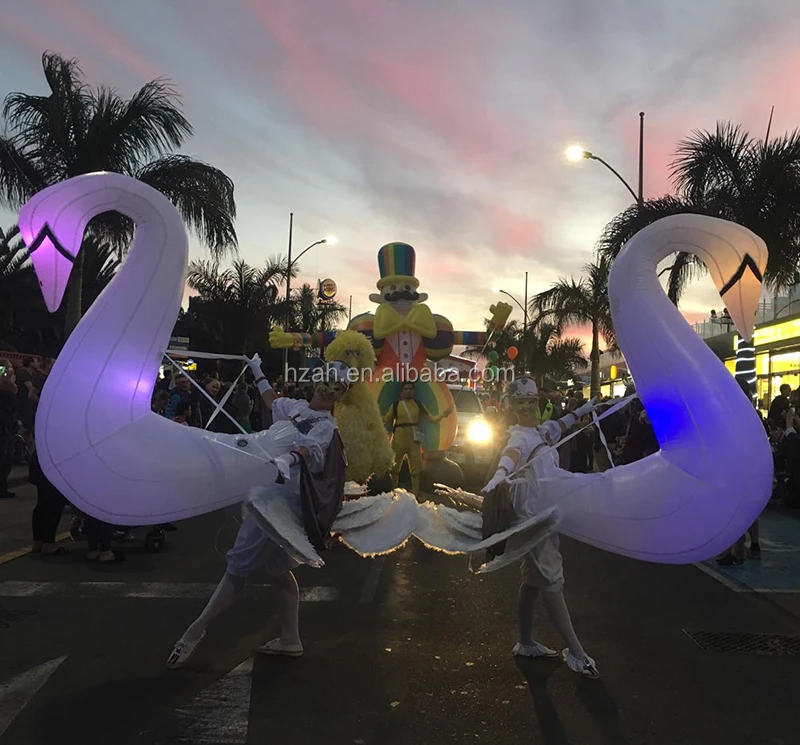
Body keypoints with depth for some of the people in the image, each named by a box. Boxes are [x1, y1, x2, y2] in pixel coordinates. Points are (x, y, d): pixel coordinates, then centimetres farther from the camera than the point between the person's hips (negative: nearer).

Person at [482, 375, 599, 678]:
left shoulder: (542, 431, 12)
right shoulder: (521, 437, -16)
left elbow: (559, 426, 35)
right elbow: (511, 453, -40)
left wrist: (581, 411, 47)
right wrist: (501, 473, -61)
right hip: (533, 516, -9)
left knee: (533, 579, 15)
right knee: (552, 581, -5)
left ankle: (526, 643, 27)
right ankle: (575, 651, 2)